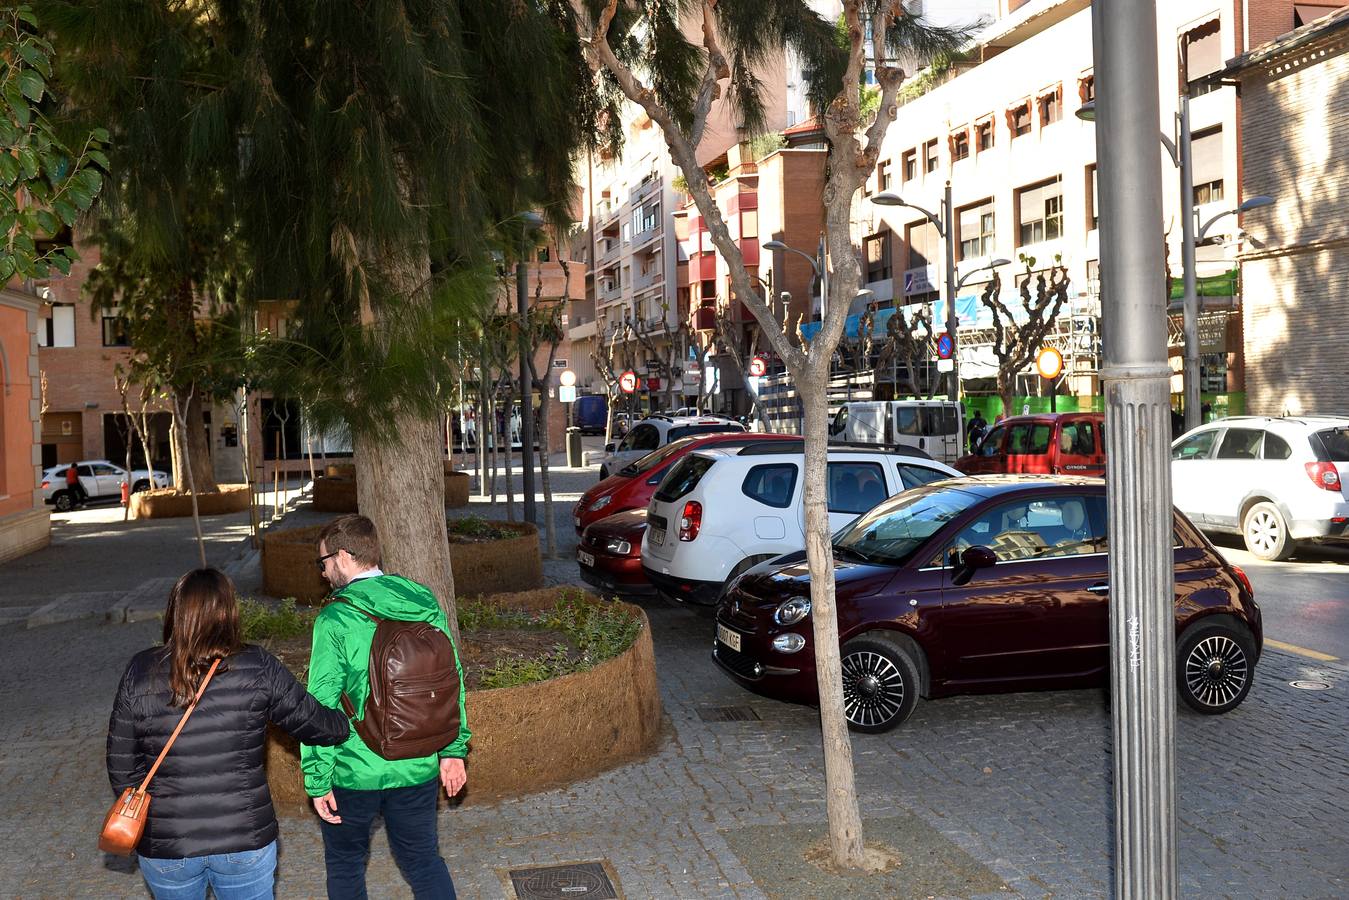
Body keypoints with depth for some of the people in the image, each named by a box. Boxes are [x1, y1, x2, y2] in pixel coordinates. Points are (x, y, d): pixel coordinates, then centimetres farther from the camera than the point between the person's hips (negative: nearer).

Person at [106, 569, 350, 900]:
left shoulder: (140, 673, -7)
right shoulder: (258, 668, -11)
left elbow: (121, 767, -1)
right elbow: (316, 723, -3)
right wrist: (349, 724, 19)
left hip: (165, 848, 1)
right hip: (245, 846, -1)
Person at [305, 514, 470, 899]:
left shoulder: (335, 620, -16)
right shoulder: (426, 603, -2)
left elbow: (322, 705, -16)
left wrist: (317, 781, -7)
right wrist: (454, 749, 13)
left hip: (354, 771, -4)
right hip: (418, 767, 4)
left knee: (345, 865, 19)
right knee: (424, 860, 18)